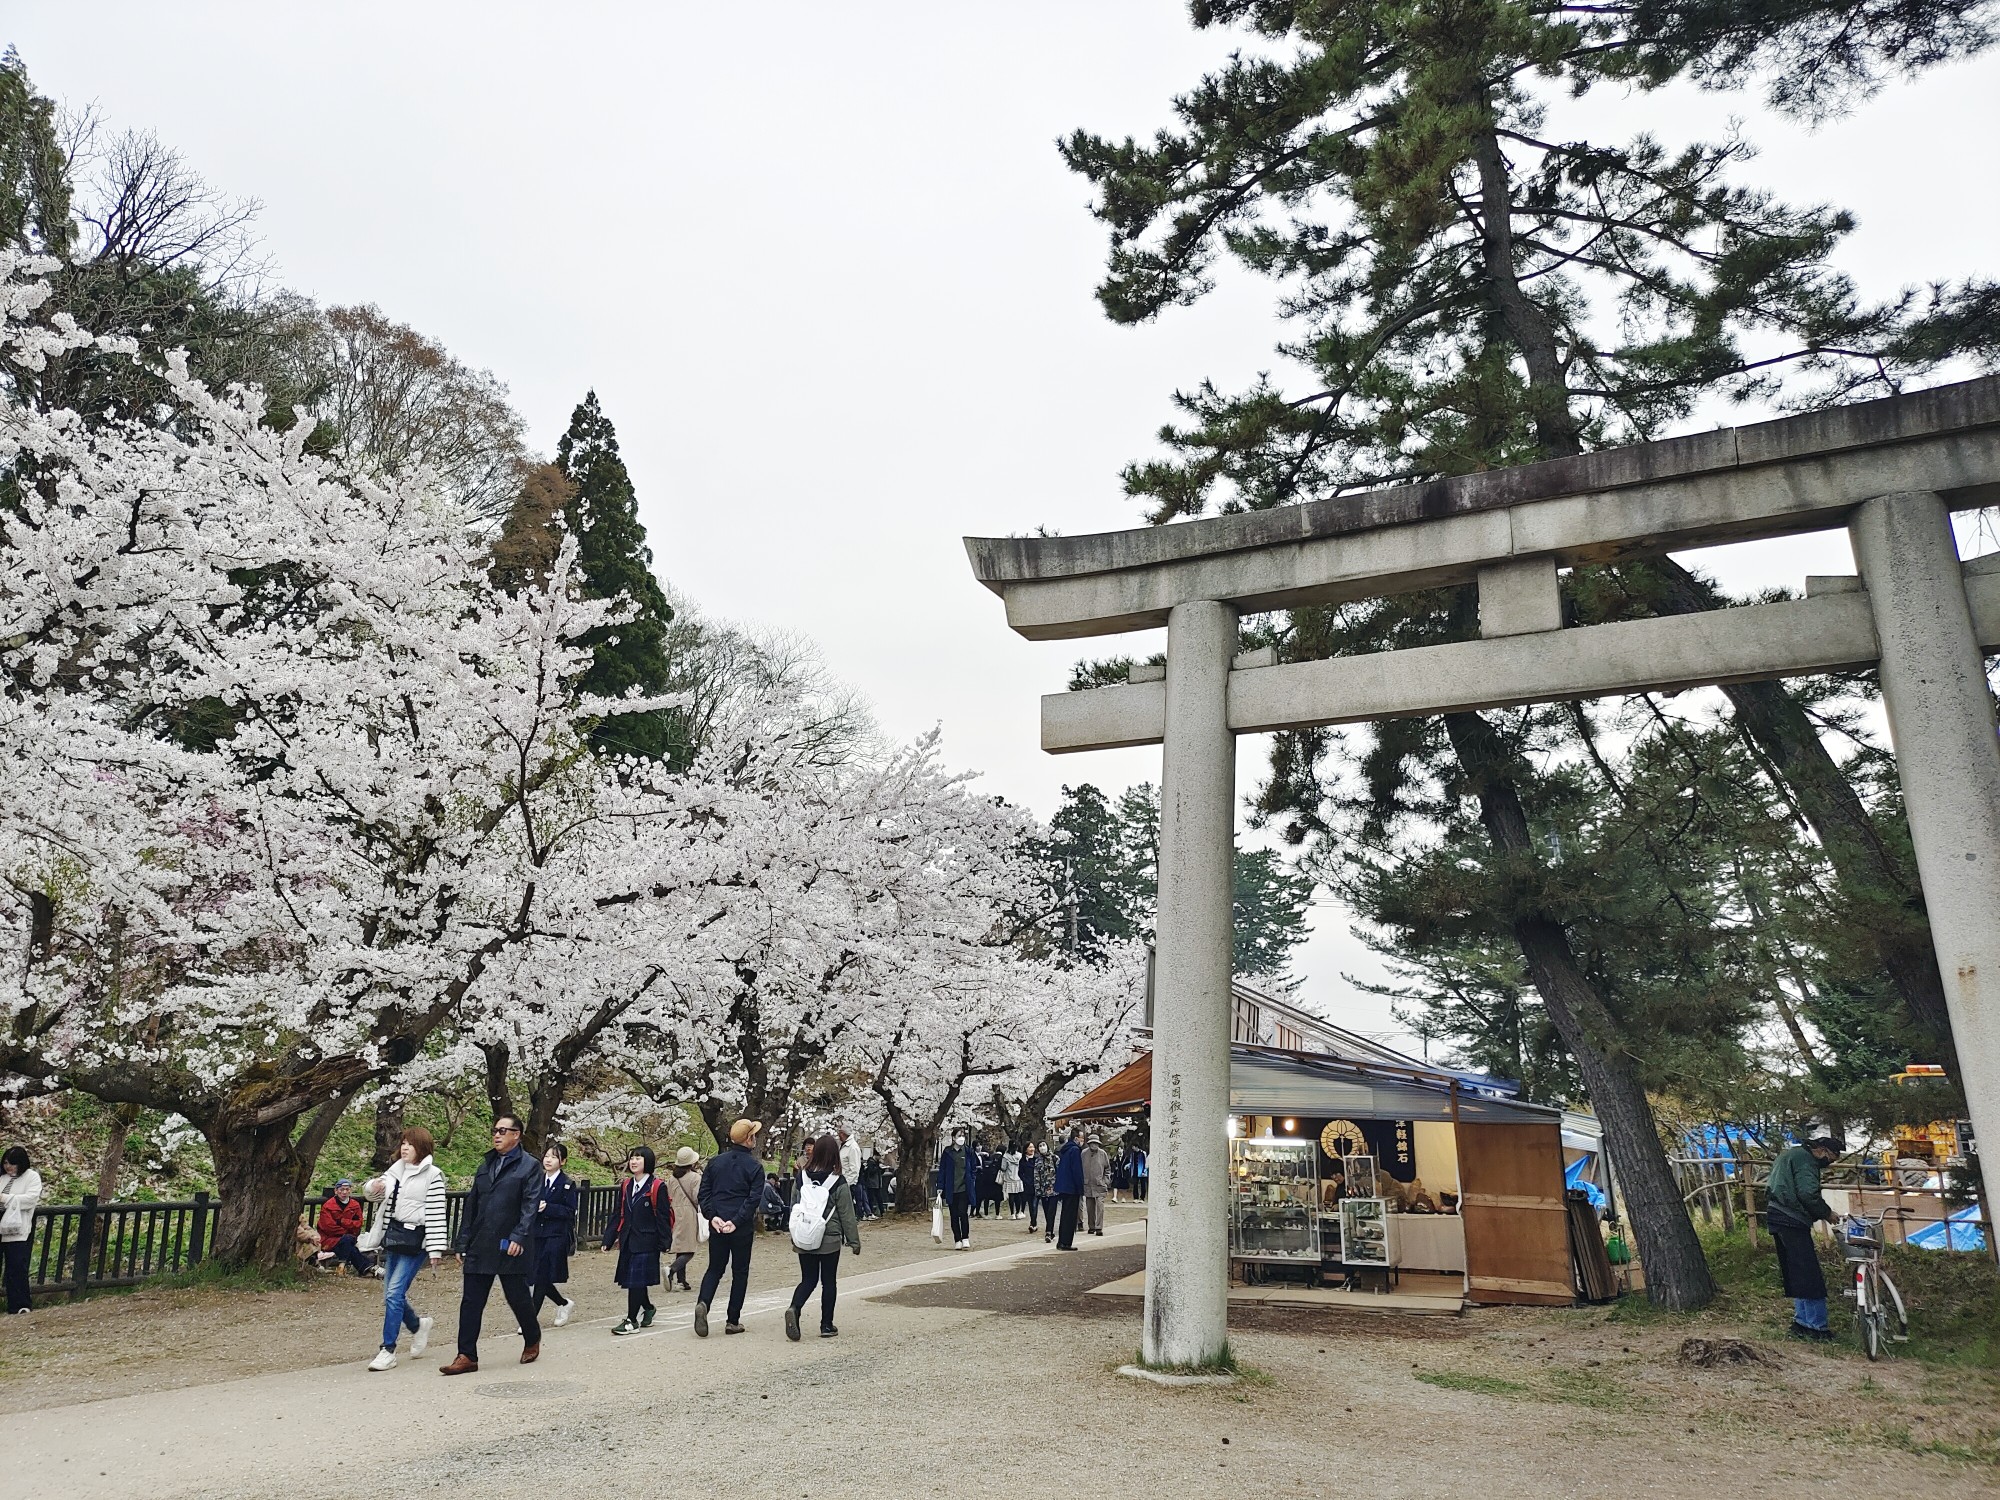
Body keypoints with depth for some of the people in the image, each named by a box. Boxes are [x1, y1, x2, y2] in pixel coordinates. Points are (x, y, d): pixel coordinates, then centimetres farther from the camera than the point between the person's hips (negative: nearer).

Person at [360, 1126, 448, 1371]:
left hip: (415, 1240, -7)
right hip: (393, 1235, 7)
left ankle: (388, 1351, -2)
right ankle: (418, 1325, 36)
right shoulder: (396, 1170, 12)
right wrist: (373, 1187, -10)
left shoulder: (432, 1175, -9)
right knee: (391, 1294, 11)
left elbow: (437, 1214, -11)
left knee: (394, 1293, -11)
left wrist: (435, 1248, -15)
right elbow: (375, 1194, 14)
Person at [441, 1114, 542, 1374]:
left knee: (518, 1298, 6)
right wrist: (463, 1243, 11)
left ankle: (532, 1341, 29)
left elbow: (530, 1206, -13)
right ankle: (467, 1356, 10)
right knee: (471, 1301, 3)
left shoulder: (529, 1166, -5)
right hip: (480, 1246, 5)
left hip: (509, 1247, -5)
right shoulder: (485, 1165, 14)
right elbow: (471, 1205, 15)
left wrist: (519, 1237, -23)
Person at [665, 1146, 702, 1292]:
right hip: (689, 1216, -6)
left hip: (675, 1215, 6)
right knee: (689, 1251, -5)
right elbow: (698, 1198, -12)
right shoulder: (695, 1177, -8)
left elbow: (667, 1198, 11)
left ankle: (681, 1281, 13)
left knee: (680, 1249, 12)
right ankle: (672, 1270, -27)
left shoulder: (671, 1179, 8)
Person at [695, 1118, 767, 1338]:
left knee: (714, 1268, 14)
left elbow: (704, 1192, 1)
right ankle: (733, 1321, 11)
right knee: (740, 1272, 9)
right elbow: (753, 1199, -15)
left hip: (717, 1226, 3)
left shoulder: (716, 1161, 5)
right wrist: (736, 1221, -14)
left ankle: (703, 1303, -12)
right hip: (742, 1229, -3)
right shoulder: (755, 1167, -7)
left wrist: (712, 1216, -3)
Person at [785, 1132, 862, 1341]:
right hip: (830, 1240, -3)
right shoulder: (838, 1182, -12)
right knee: (828, 1281, 11)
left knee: (808, 1279, 12)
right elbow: (847, 1215, -7)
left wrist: (793, 1236, 17)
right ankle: (826, 1326, 17)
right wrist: (854, 1241, 2)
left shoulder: (802, 1177, -3)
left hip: (804, 1240, 3)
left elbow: (794, 1207, 6)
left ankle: (794, 1308, -14)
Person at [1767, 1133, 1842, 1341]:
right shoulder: (1805, 1160, -9)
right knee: (1810, 1277, -7)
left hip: (1777, 1217, 10)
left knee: (1796, 1275, 14)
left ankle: (1802, 1321, 16)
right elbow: (1808, 1194, -21)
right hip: (1792, 1221, -10)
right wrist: (1827, 1213, -5)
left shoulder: (1788, 1154, 23)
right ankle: (1817, 1326, -6)